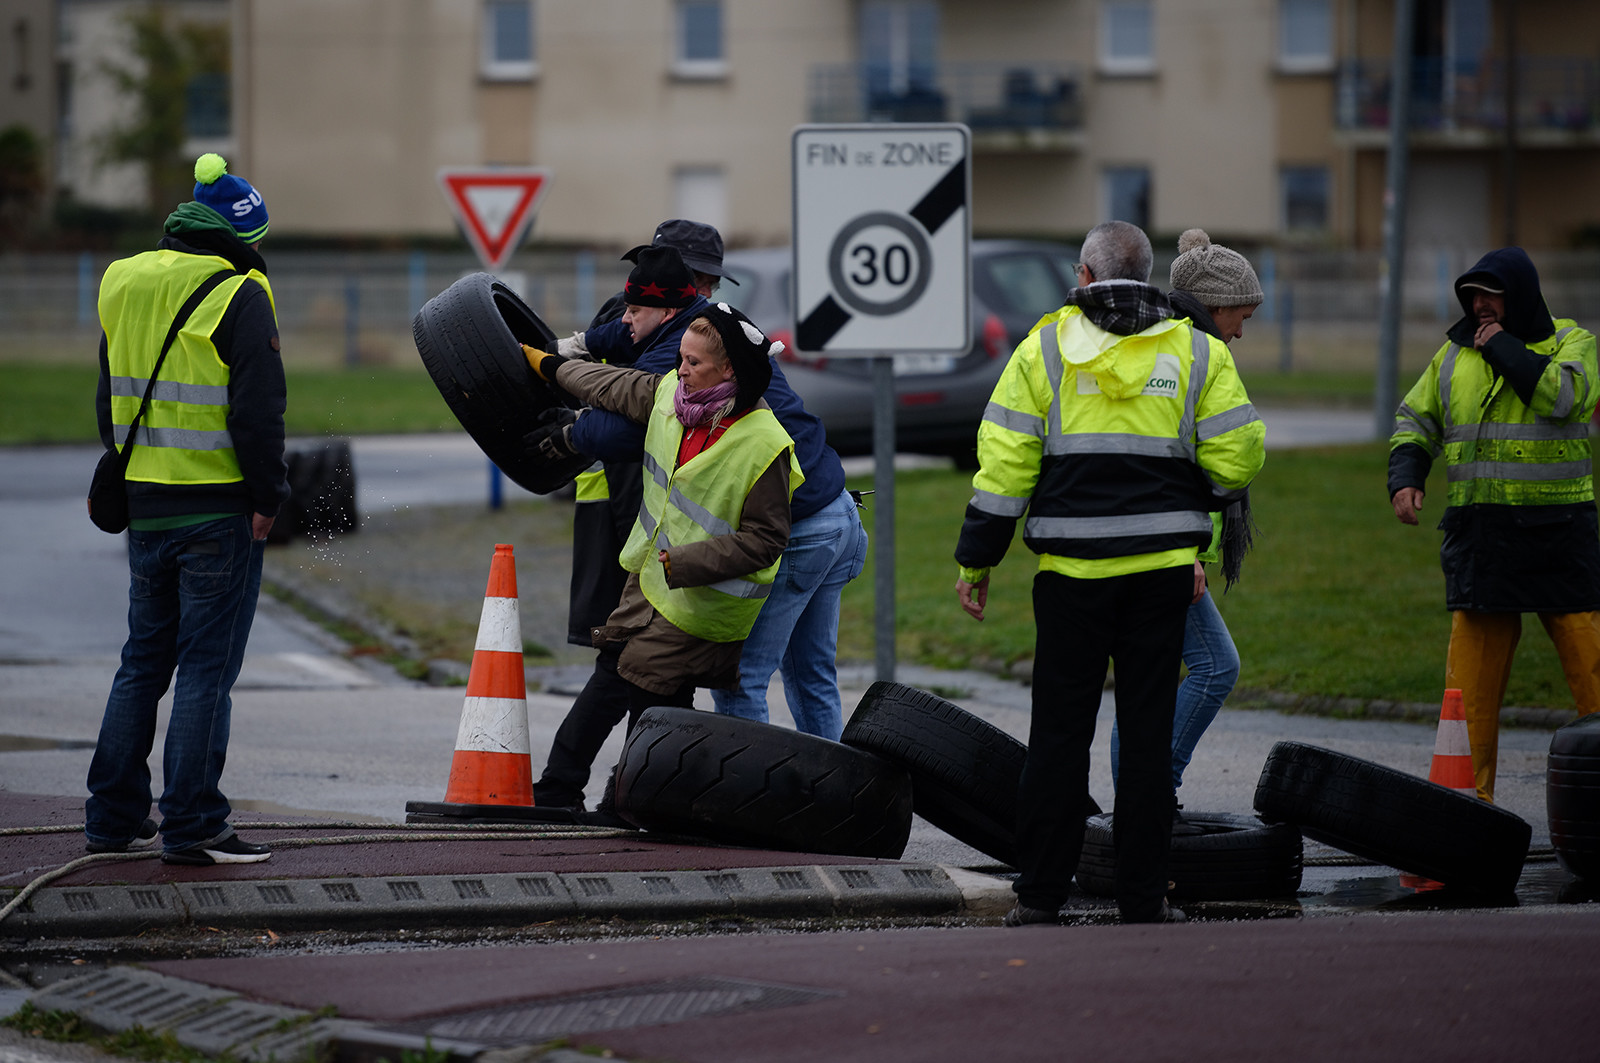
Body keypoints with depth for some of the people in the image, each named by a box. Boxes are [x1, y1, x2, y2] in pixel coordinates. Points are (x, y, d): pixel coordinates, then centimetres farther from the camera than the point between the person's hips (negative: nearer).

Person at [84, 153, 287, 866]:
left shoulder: (124, 289, 12)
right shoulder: (237, 296, -12)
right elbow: (258, 408, -17)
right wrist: (266, 496, -10)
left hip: (145, 507, 7)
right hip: (219, 512, -7)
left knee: (144, 660, 16)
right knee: (207, 667, -4)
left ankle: (113, 817, 18)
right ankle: (192, 826, -5)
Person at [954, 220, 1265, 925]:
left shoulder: (1045, 349, 1)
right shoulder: (1197, 353, 4)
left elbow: (1004, 464, -2)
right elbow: (1238, 458, -1)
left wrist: (976, 561, 4)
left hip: (1072, 571, -1)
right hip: (1163, 568, 1)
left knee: (1060, 729, 5)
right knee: (1148, 729, 5)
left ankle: (1040, 894, 5)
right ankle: (1143, 899, 5)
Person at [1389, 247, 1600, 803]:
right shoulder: (1454, 354, 14)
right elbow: (1415, 421, 19)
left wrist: (1503, 348, -9)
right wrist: (1405, 478, 1)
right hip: (1479, 530, 3)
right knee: (1471, 675, 1)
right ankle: (1470, 794, 7)